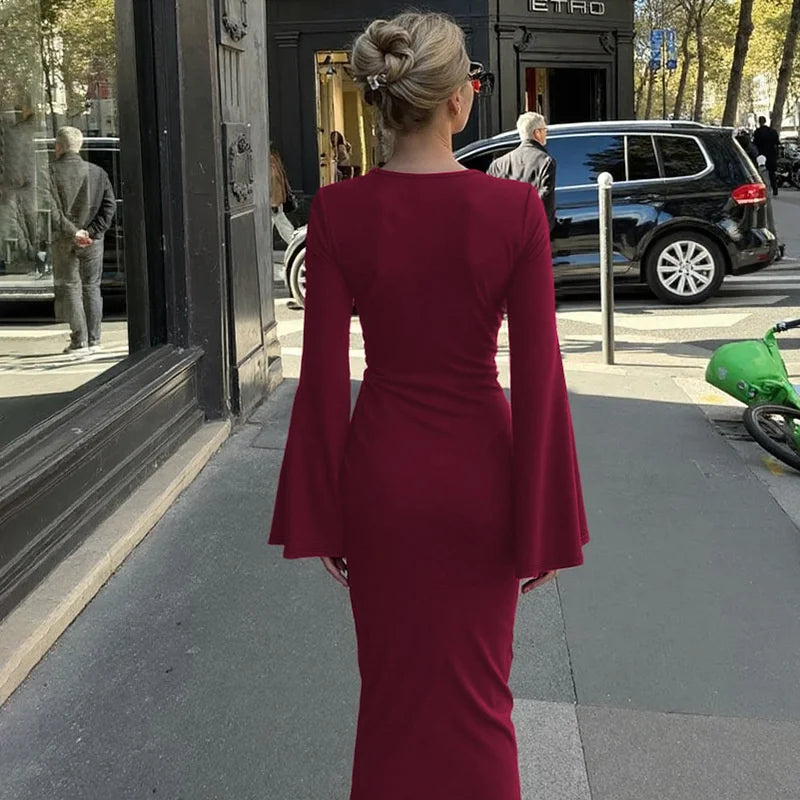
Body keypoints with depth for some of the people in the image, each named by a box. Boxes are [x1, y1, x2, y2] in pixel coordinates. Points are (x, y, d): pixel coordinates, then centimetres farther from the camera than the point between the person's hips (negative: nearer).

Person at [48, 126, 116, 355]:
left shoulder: (51, 173, -7)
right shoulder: (97, 172, 3)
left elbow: (52, 209, -16)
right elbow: (110, 205, -2)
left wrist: (72, 232, -14)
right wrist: (93, 231, -6)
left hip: (63, 240, -3)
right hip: (92, 241, 3)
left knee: (69, 287, 4)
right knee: (91, 287, 11)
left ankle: (79, 341, 0)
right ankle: (94, 340, 11)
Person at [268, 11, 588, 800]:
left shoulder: (338, 211, -11)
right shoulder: (515, 210, -15)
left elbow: (324, 377, -9)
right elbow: (538, 379, -12)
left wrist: (319, 517, 1)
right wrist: (542, 525, -2)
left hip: (381, 470, 1)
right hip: (479, 470, -1)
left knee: (392, 686, 19)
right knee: (477, 689, 18)